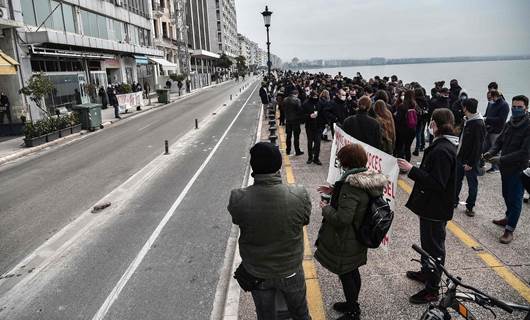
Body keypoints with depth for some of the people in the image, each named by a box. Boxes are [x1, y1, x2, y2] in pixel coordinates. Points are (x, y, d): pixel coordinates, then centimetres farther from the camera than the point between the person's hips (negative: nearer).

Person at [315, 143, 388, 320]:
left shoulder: (351, 185, -31)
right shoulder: (369, 178, -3)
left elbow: (342, 219, -32)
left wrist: (326, 208, -16)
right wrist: (334, 191, 8)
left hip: (345, 242, -9)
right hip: (359, 238, 9)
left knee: (346, 275, 11)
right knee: (353, 272, 25)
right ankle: (353, 304, 44)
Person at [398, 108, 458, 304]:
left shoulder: (442, 150, -26)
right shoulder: (444, 145, 7)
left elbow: (437, 183, -29)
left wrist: (411, 170, -29)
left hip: (436, 208, -10)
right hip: (432, 205, 10)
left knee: (434, 246, 3)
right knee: (428, 241, 25)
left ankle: (432, 289, 18)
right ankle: (426, 272, 44)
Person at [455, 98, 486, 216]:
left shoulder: (478, 124, -19)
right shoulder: (466, 120, 7)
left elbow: (477, 146, -21)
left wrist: (470, 163, -20)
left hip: (470, 161, -8)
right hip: (460, 157, 8)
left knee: (472, 184, 7)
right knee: (456, 180, 17)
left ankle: (470, 206, 19)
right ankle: (454, 201, 31)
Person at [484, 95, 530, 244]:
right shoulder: (509, 124, 5)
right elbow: (500, 141, 13)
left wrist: (501, 159, -25)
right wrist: (492, 152, -8)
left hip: (517, 169, -7)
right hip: (505, 167, 7)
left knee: (515, 199, 1)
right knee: (507, 195, 22)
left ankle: (509, 230, 9)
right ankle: (508, 218, 43)